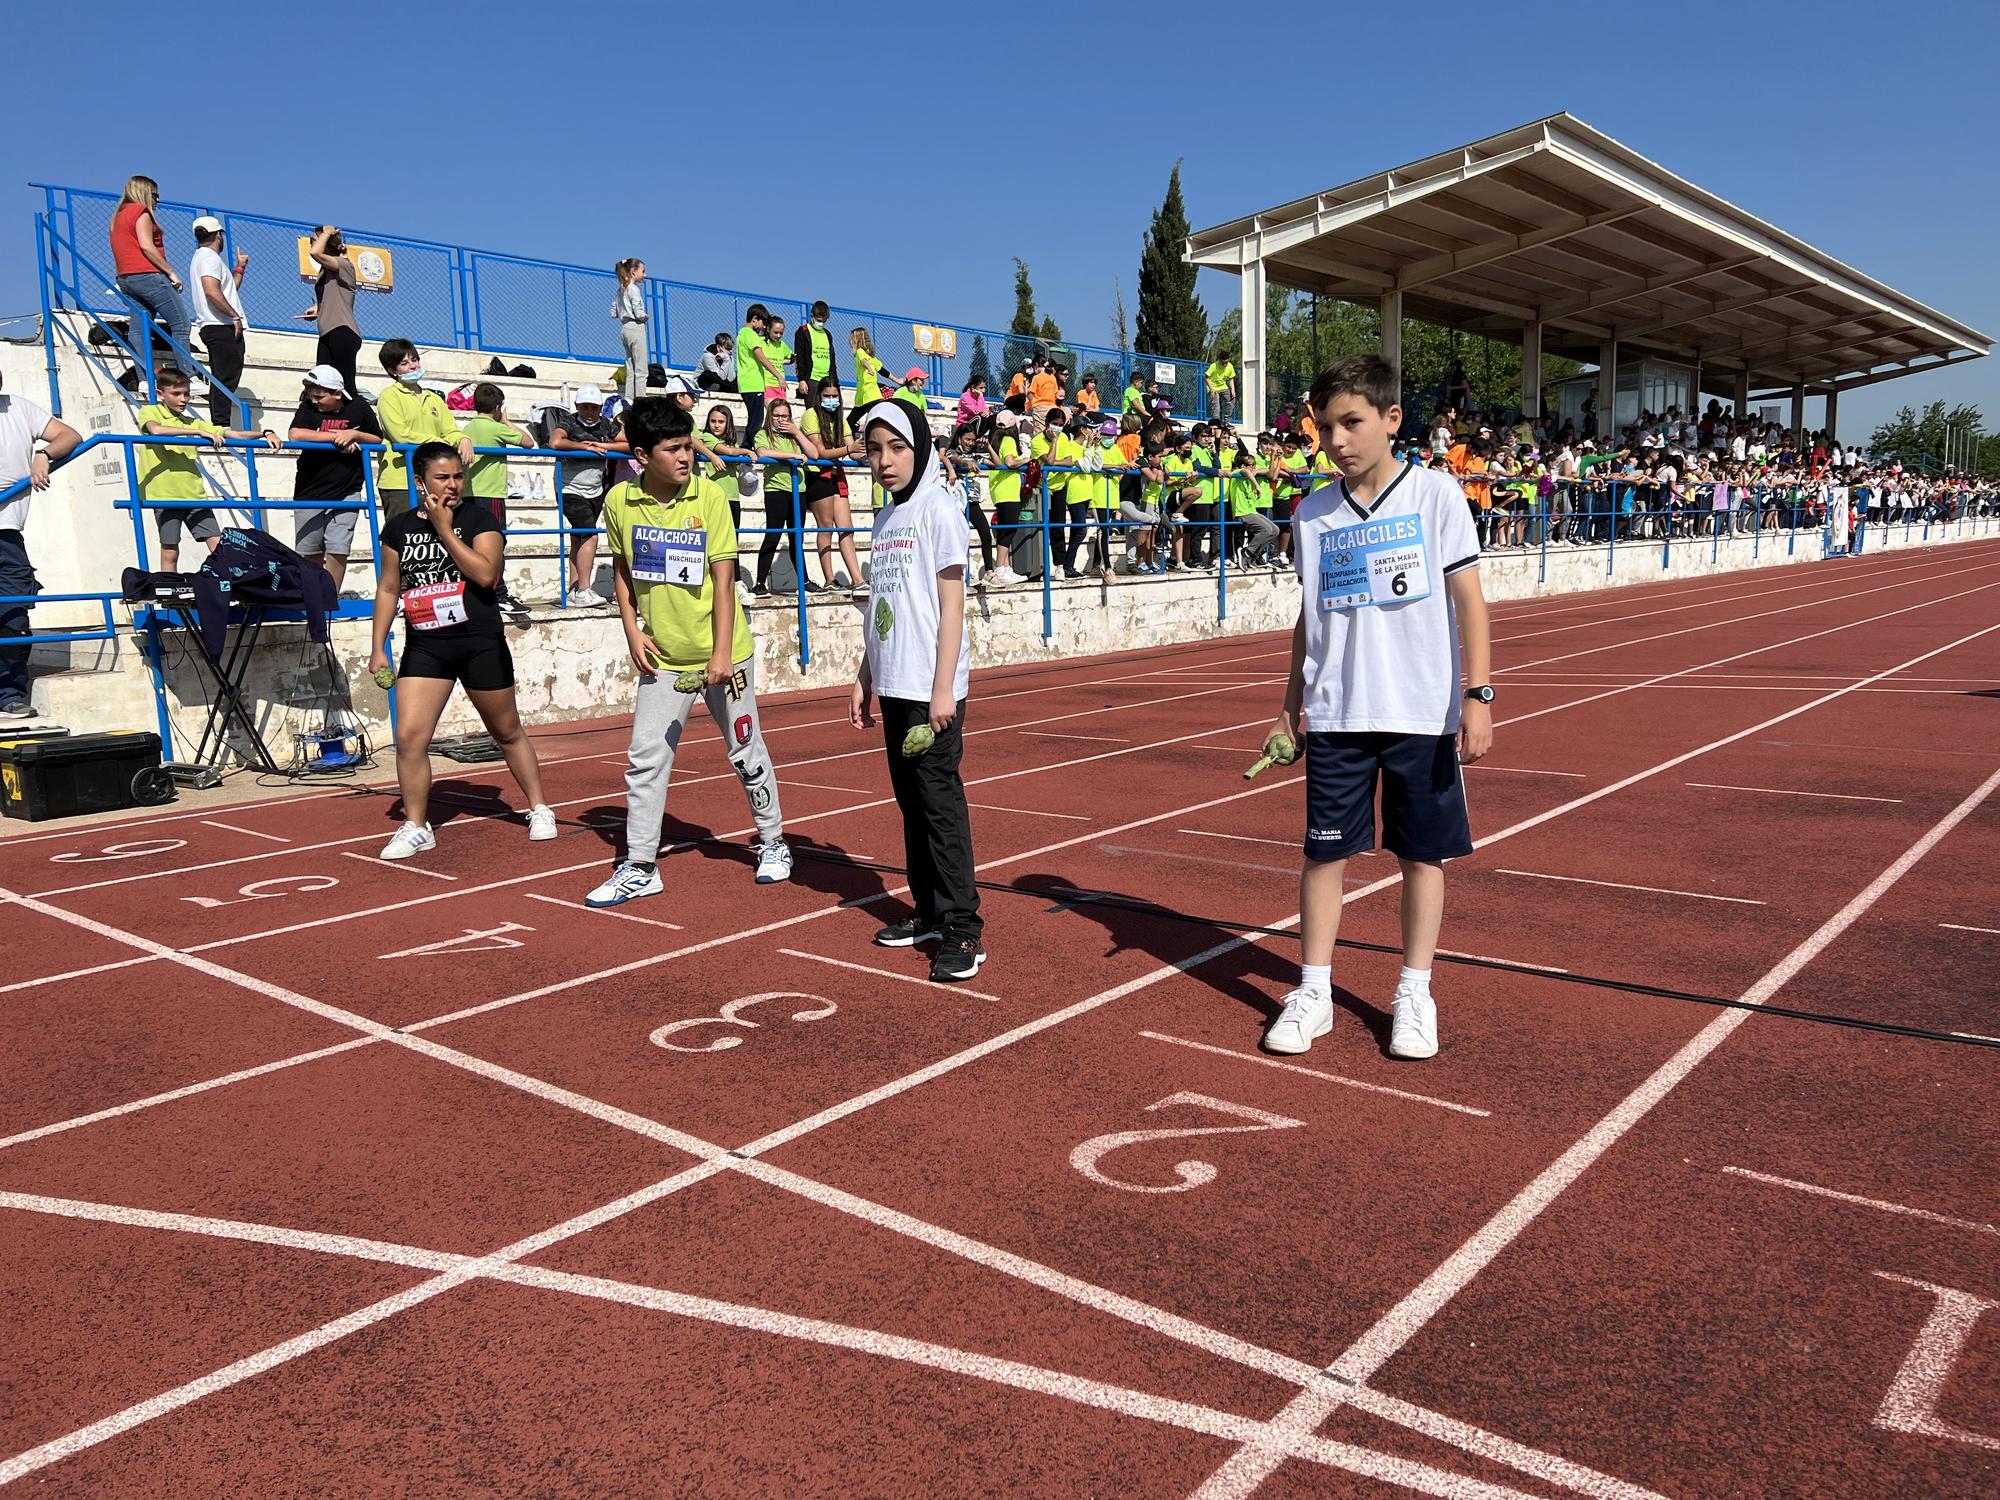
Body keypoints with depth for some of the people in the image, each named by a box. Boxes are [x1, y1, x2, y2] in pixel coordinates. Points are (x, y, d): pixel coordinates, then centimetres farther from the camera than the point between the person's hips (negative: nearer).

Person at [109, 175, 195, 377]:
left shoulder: (118, 215, 24)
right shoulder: (141, 211, -3)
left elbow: (127, 249, 22)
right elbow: (147, 246, -15)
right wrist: (171, 272, -13)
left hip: (125, 277, 10)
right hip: (146, 275, -10)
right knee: (181, 323, -10)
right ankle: (188, 376, -18)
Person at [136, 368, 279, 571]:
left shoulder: (192, 422, 16)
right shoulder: (149, 412, 3)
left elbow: (231, 434, 8)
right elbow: (156, 430, -21)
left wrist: (265, 433, -8)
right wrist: (199, 432, -25)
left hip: (194, 493, 4)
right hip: (165, 493, -4)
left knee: (218, 545, -2)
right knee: (170, 552, -2)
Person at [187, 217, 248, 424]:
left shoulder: (201, 257, 25)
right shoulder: (210, 257, -8)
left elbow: (228, 290, 29)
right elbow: (212, 291, -22)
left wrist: (240, 268, 29)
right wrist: (234, 316, -18)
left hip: (213, 327, 11)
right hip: (222, 327, -11)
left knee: (220, 380, 11)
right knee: (227, 378, -14)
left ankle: (218, 426, 11)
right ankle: (222, 426, -19)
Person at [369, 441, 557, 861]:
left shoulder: (478, 518, -4)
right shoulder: (399, 528, 5)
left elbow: (485, 574, -19)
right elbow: (388, 589, 11)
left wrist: (444, 528, -16)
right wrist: (378, 647, 6)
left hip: (481, 643, -3)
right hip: (424, 647, 3)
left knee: (507, 733, 11)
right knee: (409, 737, -8)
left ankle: (539, 809, 28)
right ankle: (416, 827, 7)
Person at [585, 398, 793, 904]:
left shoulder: (709, 495, -11)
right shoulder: (620, 502, -3)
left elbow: (723, 577, -11)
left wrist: (722, 653, -15)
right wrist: (632, 632, 2)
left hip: (721, 653, -2)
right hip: (662, 657, 2)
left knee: (746, 752, 9)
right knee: (645, 760, 2)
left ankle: (772, 843, 28)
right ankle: (639, 867, 13)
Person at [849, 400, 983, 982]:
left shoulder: (938, 507, -7)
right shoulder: (886, 516, 16)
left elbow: (951, 604, -12)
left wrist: (943, 688, -16)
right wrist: (863, 679, 18)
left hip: (931, 688, -8)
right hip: (893, 686, 8)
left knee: (940, 800, -7)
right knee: (910, 800, 12)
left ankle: (963, 929, -2)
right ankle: (930, 913, 22)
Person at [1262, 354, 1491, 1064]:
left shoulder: (1435, 493, -2)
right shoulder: (1312, 514, 6)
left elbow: (1468, 598, -3)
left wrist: (1478, 693, -9)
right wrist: (1292, 701, 12)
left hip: (1422, 712, -2)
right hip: (1335, 715, 2)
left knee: (1422, 852, 7)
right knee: (1324, 851, 4)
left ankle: (1414, 993, 21)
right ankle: (1313, 991, 17)